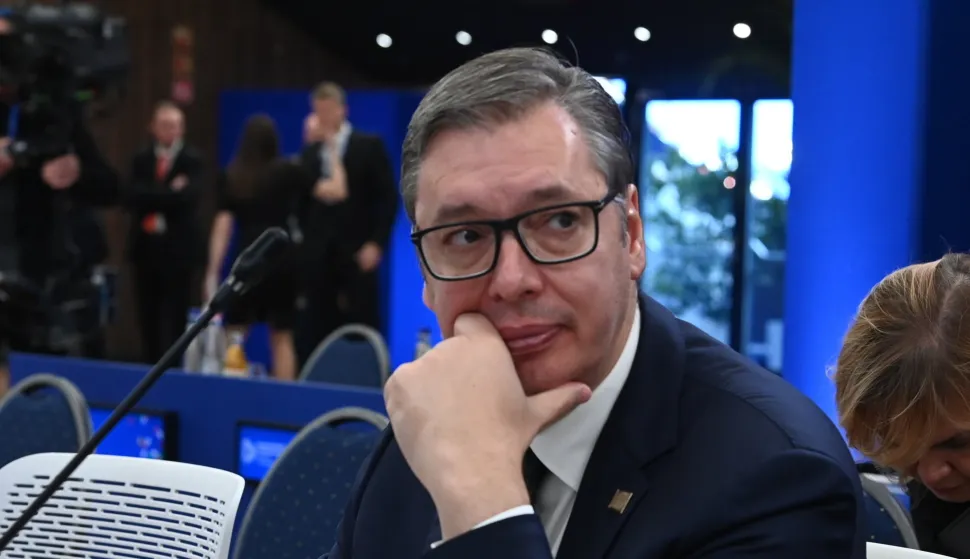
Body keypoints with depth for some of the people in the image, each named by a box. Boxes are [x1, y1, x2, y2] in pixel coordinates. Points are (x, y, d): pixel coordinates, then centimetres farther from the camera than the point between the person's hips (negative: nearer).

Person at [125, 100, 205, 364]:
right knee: (149, 315, 7)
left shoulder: (192, 159, 0)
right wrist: (170, 192, -12)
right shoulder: (141, 159, 11)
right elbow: (133, 197, -5)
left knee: (175, 315, -4)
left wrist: (153, 199, -8)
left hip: (178, 248, -4)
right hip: (146, 245, 4)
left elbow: (187, 197, -15)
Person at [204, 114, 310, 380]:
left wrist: (212, 273, 0)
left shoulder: (230, 177, 5)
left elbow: (222, 226, 0)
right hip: (282, 263, 0)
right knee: (282, 339, 7)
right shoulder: (288, 171, 3)